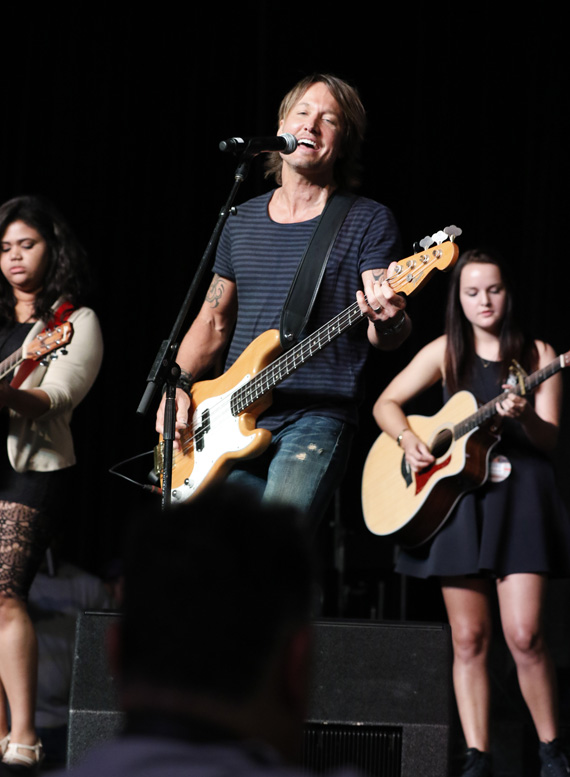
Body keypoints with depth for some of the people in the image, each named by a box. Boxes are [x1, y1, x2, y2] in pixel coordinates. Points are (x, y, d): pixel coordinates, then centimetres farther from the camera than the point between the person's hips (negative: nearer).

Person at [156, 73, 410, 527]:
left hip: (316, 420, -5)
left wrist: (387, 320, -31)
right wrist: (177, 385, 8)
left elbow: (388, 334, -7)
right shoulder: (243, 221, 16)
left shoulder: (367, 222, 1)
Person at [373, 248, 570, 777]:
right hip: (455, 497, 2)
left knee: (524, 634, -12)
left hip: (519, 496, -2)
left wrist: (522, 415, -23)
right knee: (469, 638, 1)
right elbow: (386, 404, 13)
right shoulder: (445, 352, 9)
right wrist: (408, 439, -6)